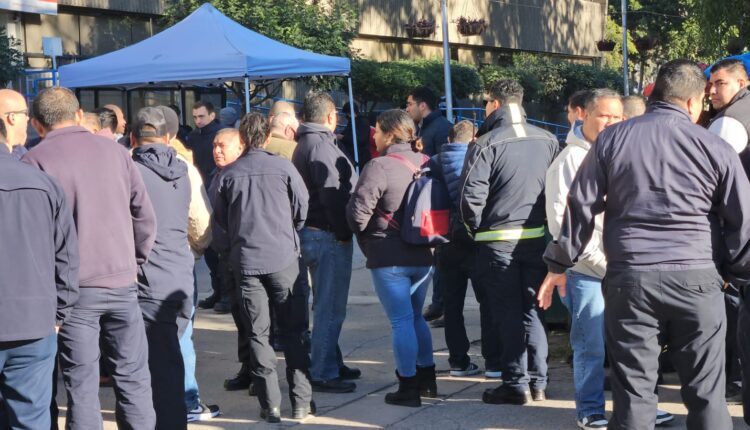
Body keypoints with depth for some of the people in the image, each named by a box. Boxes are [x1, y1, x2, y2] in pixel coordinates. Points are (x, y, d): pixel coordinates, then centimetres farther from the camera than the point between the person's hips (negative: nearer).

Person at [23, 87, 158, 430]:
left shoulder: (35, 161, -5)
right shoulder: (115, 152, 6)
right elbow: (145, 216, 6)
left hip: (74, 288, -3)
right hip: (122, 283, 3)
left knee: (81, 386, 3)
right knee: (132, 378, 12)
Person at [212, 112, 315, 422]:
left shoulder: (228, 174, -2)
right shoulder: (283, 167, -5)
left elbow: (220, 218, 8)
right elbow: (302, 209, 0)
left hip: (245, 260, 1)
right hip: (283, 258, -1)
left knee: (258, 333, 6)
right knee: (293, 331, 8)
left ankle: (270, 405, 4)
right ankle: (301, 401, 8)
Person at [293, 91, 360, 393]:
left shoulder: (305, 144, 17)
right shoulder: (321, 145, -16)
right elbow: (332, 195, -23)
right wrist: (343, 231, -17)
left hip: (312, 232, 11)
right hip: (328, 236, -11)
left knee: (328, 306, 19)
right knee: (330, 308, -6)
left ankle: (332, 365, 29)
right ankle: (323, 373, -2)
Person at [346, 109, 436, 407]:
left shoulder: (380, 166, -15)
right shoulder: (426, 163, 5)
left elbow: (358, 212, -16)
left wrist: (368, 240, 2)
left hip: (389, 257, -6)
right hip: (424, 254, 6)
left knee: (401, 321, -1)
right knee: (415, 317, 20)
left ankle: (408, 389, 4)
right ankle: (427, 379, 27)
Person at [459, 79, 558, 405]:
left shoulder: (487, 143, -12)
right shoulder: (548, 141, 2)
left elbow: (471, 195, -15)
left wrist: (477, 228, 1)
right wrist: (543, 220, 14)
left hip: (498, 240, -4)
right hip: (537, 237, 4)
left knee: (508, 313, 4)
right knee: (531, 309, 15)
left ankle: (516, 384, 6)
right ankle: (537, 381, 16)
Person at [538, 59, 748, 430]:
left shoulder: (612, 139, 5)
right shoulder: (714, 147, 2)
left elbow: (581, 205, 5)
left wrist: (560, 263, 13)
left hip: (629, 275, 1)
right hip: (696, 277, -1)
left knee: (633, 390, 6)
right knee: (706, 393, 6)